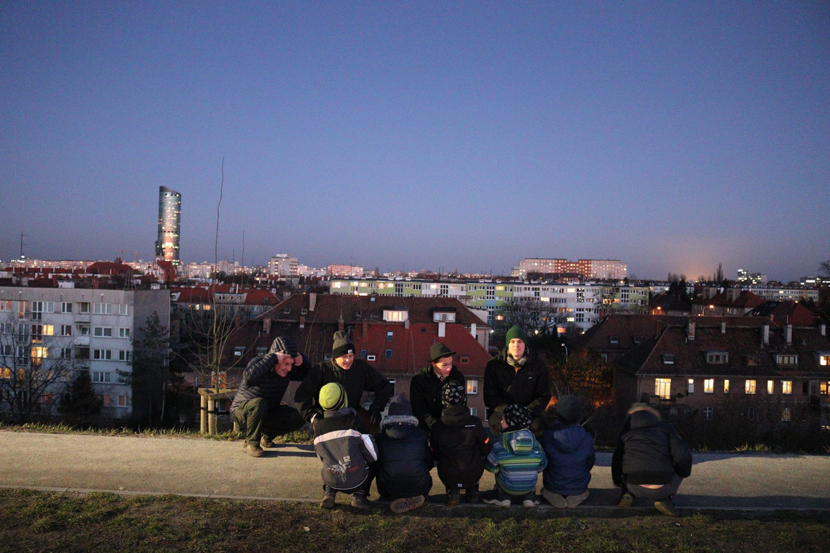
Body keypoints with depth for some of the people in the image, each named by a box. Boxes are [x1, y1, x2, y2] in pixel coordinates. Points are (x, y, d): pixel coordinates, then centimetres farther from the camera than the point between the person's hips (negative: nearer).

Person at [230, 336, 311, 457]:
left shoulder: (288, 371, -9)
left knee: (299, 417, -8)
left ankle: (267, 436, 14)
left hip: (267, 413, 6)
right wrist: (272, 358, -47)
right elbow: (248, 377, -49)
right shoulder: (257, 363, -26)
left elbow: (307, 375, 2)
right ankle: (251, 443, -19)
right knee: (259, 403, -39)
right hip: (241, 411, -6)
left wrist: (303, 361, -19)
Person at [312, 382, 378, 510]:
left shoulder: (318, 425, 0)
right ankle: (359, 495, 5)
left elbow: (321, 457, 12)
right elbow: (373, 455, -7)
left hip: (332, 482, 3)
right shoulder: (354, 421, -10)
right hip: (357, 480, -3)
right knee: (370, 465, 27)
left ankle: (329, 493, 10)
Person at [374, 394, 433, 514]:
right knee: (426, 480, 34)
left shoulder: (380, 437, 4)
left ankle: (395, 498, 4)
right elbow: (429, 462, 12)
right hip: (417, 487, 0)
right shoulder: (420, 434, 5)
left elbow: (374, 464, 14)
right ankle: (416, 498, 0)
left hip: (389, 489, 0)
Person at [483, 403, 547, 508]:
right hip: (529, 487, 2)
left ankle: (503, 498, 16)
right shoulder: (535, 444, -12)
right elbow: (541, 466, -1)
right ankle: (529, 497, 20)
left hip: (507, 487, -2)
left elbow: (491, 467, -9)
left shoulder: (499, 446, -20)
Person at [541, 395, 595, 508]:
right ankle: (575, 495, 10)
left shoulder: (547, 436, -22)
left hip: (553, 486, 0)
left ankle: (556, 495, 11)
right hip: (578, 489, 0)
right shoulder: (586, 439, -22)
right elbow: (590, 464, -2)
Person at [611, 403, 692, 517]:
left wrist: (617, 481, 37)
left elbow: (616, 459, 20)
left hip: (635, 488, 3)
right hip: (662, 489, -3)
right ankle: (664, 499, 6)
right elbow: (683, 456, 2)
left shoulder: (627, 433, 19)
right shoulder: (666, 428, 12)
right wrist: (684, 473, 23)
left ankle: (628, 494, 11)